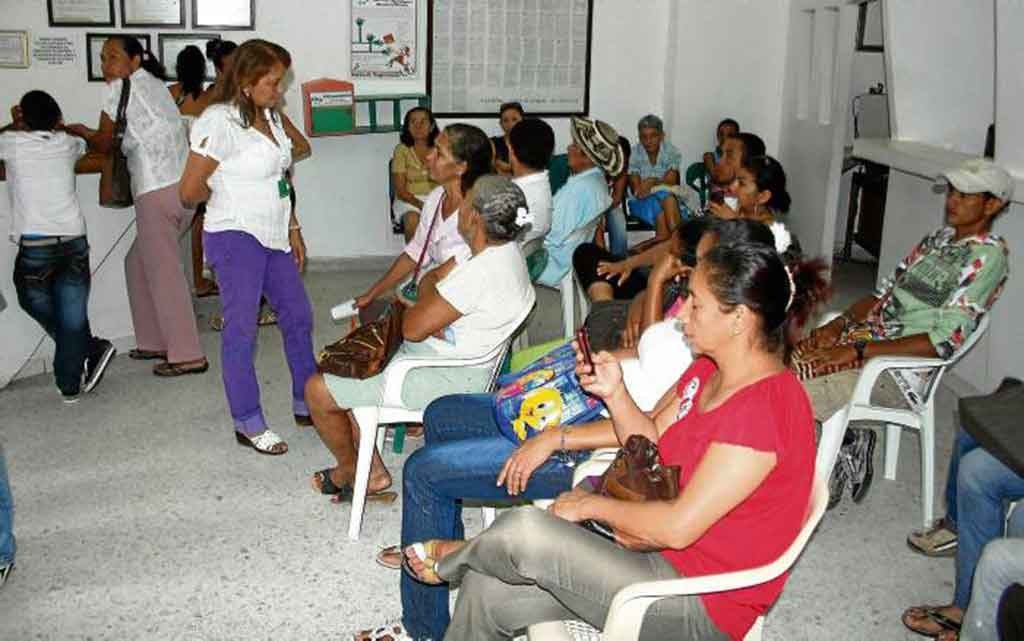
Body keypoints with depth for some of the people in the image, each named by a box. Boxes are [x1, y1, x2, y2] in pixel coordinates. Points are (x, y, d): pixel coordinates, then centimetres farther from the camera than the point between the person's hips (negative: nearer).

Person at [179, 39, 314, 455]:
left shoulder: (271, 117, 10)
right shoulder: (220, 121, -16)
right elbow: (190, 191, -15)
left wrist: (293, 229, 16)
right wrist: (221, 194, 5)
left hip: (274, 237, 9)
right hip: (236, 238, -9)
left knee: (298, 317, 14)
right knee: (241, 330, -2)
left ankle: (307, 404, 28)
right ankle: (248, 424, 9)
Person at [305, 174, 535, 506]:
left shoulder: (481, 273, -31)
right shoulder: (501, 249, 0)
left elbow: (412, 328, -24)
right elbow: (434, 277, 9)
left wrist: (425, 296, -4)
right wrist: (430, 310, -12)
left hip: (446, 379, -11)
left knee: (319, 391, -3)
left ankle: (349, 470, 23)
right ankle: (373, 470, 23)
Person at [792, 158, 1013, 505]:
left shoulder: (988, 256, -10)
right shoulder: (938, 238, 16)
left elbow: (943, 342, -18)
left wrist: (857, 351, -21)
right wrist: (839, 324, -2)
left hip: (902, 368, -9)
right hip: (868, 333, 9)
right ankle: (848, 438, 7)